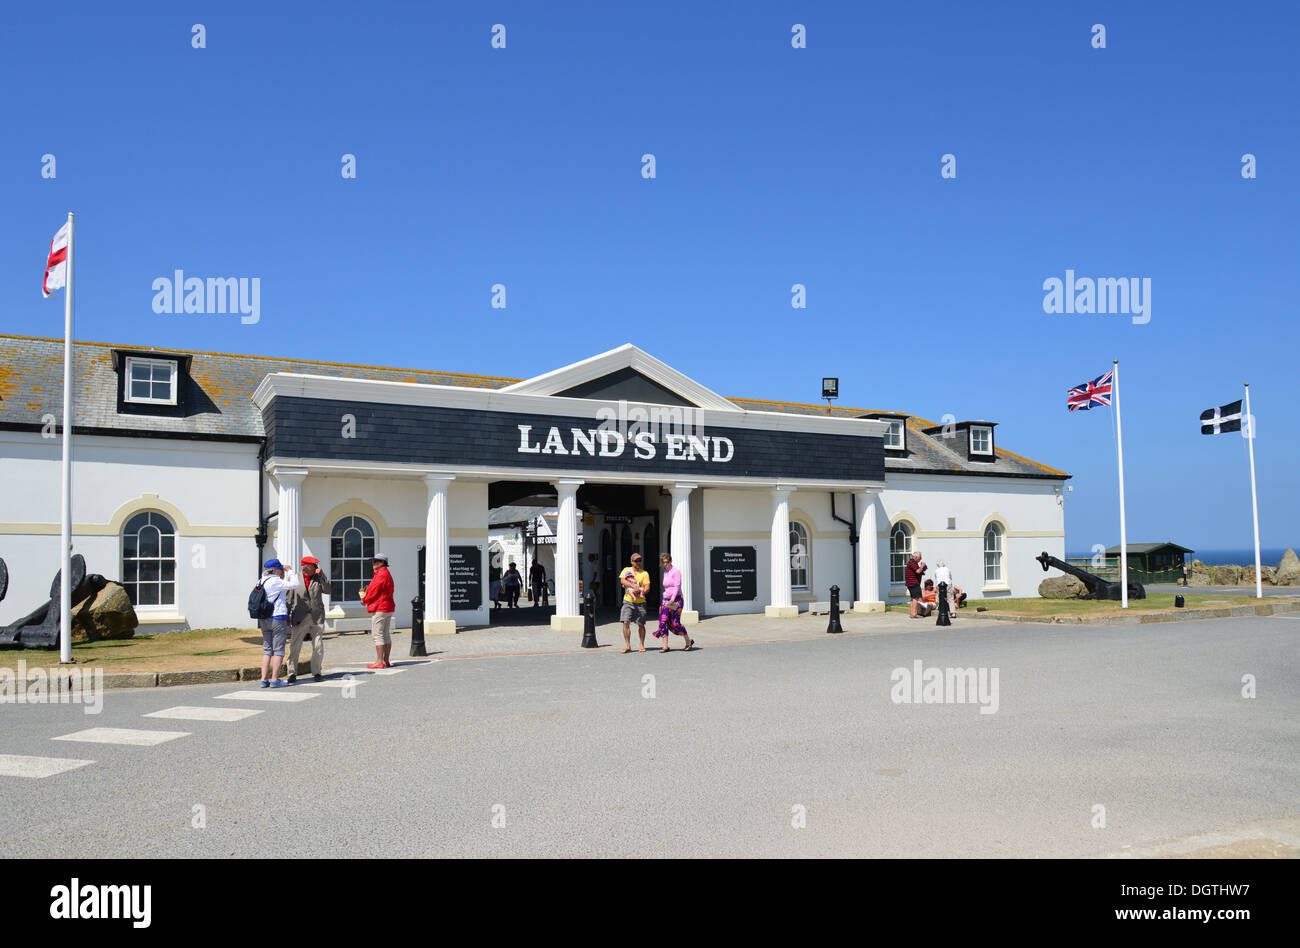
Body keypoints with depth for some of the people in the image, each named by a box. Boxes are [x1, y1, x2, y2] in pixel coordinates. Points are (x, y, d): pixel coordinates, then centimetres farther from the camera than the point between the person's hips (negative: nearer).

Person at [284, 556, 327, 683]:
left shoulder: (318, 579, 11)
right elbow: (289, 599, 6)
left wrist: (321, 575, -10)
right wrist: (287, 617, 4)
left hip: (317, 618, 2)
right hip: (300, 618, -2)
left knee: (318, 647, 2)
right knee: (295, 646, -2)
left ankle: (316, 672, 13)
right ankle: (292, 673, 8)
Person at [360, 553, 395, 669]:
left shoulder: (381, 574, -14)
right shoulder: (387, 574, 19)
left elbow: (374, 591, -15)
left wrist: (364, 599, 3)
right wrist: (367, 590, 10)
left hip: (379, 608, -10)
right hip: (388, 608, 10)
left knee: (377, 635, -9)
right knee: (386, 635, 9)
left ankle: (379, 661, -11)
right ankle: (386, 661, 11)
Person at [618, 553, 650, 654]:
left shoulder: (644, 573, 5)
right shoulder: (626, 570, 8)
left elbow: (647, 588, -3)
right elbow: (622, 581, -10)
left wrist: (637, 593, -19)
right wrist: (634, 586, -21)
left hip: (640, 602, 0)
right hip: (628, 601, 0)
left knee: (641, 624, 3)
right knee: (626, 622, -10)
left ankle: (642, 645, 17)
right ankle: (627, 646, -3)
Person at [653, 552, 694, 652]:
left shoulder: (676, 571, -8)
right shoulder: (665, 572, 15)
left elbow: (677, 586, -16)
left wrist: (672, 599, -23)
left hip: (676, 600, -7)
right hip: (666, 600, 7)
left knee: (675, 624, -7)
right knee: (663, 622, -4)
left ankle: (689, 640, 14)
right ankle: (665, 646, -2)